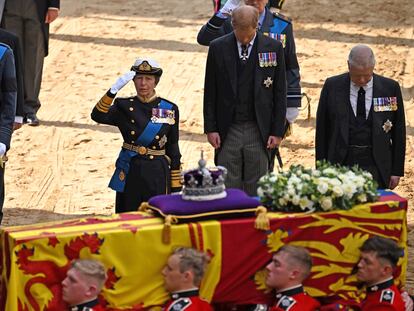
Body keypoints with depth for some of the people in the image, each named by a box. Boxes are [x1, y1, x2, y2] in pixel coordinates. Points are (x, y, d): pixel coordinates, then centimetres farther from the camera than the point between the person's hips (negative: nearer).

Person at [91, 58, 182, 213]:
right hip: (129, 174, 0)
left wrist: (176, 186, 4)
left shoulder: (169, 109, 3)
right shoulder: (124, 106, 2)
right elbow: (98, 116, -17)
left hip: (157, 176, 0)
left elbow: (173, 149, 6)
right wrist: (114, 89, -29)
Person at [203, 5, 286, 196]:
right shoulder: (218, 48, 0)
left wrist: (277, 131, -1)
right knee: (228, 188, 2)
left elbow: (280, 93, 2)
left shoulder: (273, 48, -1)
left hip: (259, 130, 0)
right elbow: (210, 92, 4)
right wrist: (210, 128, -1)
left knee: (256, 188, 4)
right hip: (228, 130, 0)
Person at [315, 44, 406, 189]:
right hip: (341, 163, 0)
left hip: (376, 165, 0)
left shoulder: (391, 88, 2)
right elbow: (322, 130, 6)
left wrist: (397, 171, 4)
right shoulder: (332, 86, 2)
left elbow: (399, 132, 6)